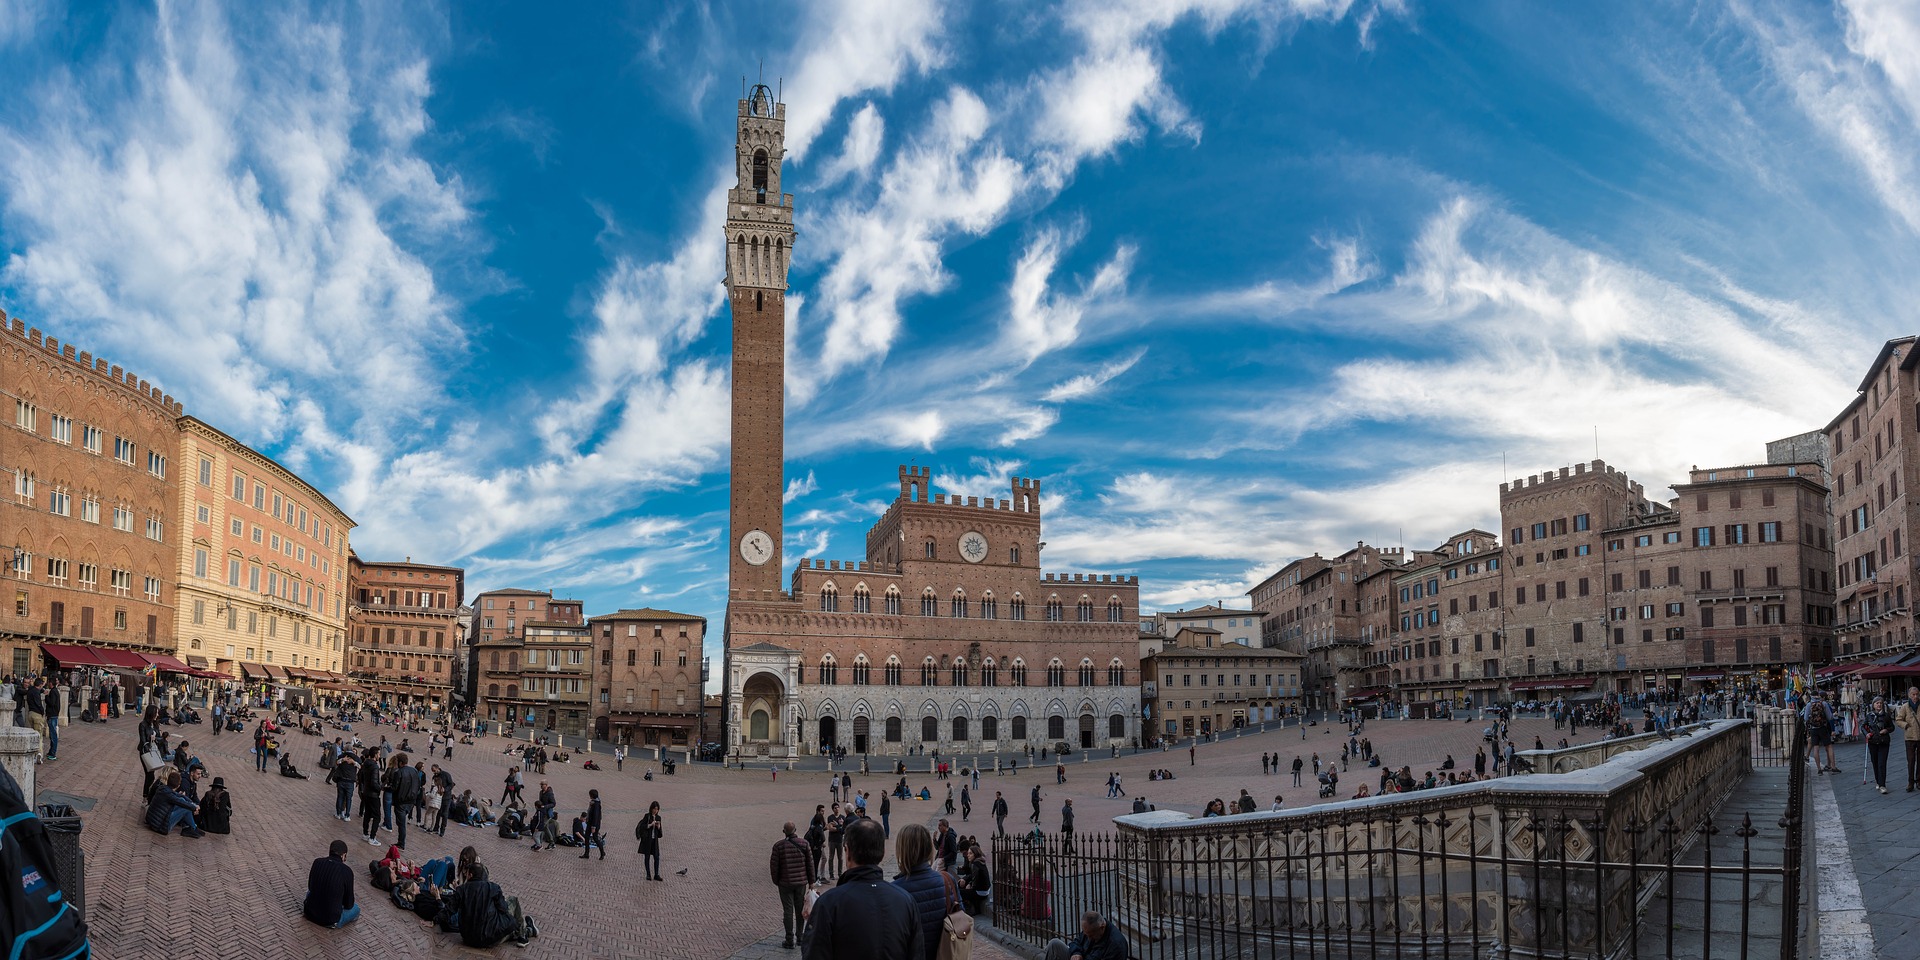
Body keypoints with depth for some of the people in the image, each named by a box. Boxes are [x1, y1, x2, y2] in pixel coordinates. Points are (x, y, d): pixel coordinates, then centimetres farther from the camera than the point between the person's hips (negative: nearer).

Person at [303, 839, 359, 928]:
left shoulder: (317, 862, -6)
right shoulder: (347, 871, -16)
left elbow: (310, 887, 13)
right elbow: (349, 904, -5)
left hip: (310, 914, 6)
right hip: (330, 920, -6)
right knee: (356, 908, 24)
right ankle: (335, 923, 5)